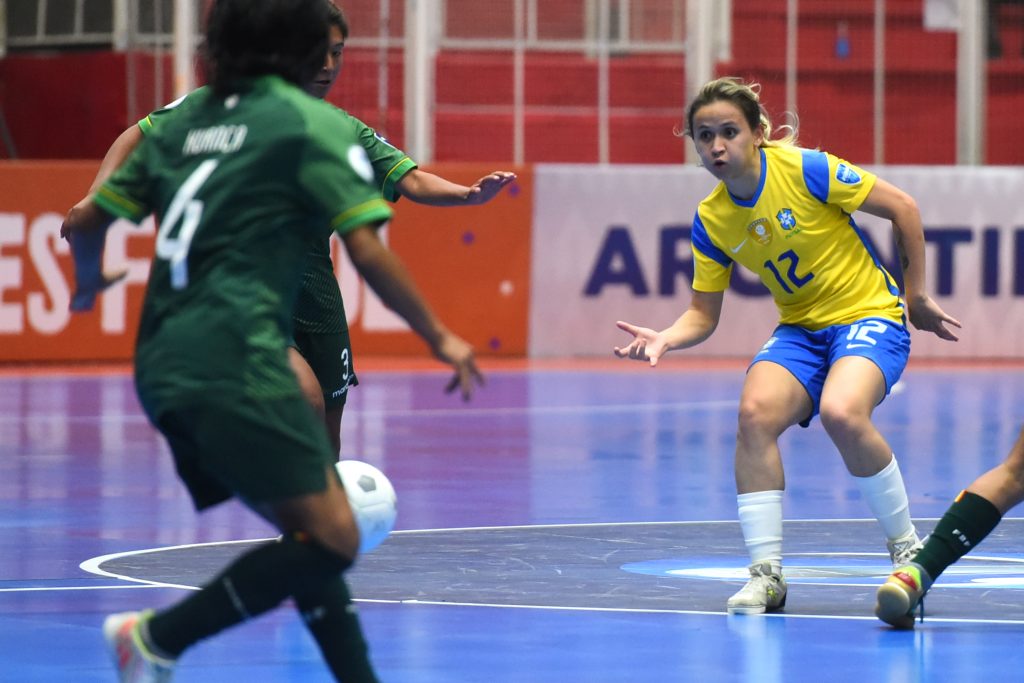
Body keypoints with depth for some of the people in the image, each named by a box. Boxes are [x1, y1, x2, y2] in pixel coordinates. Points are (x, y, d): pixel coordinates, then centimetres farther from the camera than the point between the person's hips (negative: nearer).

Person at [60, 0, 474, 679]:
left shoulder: (183, 121, 16)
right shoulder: (314, 124, -2)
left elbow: (85, 222, 20)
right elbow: (369, 253, -8)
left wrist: (89, 283, 41)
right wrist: (441, 338, 3)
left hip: (163, 365, 8)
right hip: (234, 361, -8)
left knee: (307, 533, 14)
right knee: (332, 541, -9)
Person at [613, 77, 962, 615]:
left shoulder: (805, 169, -17)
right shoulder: (710, 220, -2)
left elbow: (903, 208, -9)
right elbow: (703, 315, 5)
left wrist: (916, 296, -3)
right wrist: (664, 340, -17)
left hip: (869, 315, -5)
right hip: (800, 331, 5)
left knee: (842, 413, -34)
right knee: (755, 412, -26)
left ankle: (905, 545, -10)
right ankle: (766, 573, -15)